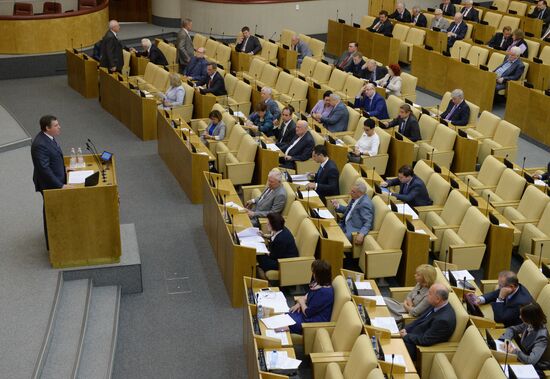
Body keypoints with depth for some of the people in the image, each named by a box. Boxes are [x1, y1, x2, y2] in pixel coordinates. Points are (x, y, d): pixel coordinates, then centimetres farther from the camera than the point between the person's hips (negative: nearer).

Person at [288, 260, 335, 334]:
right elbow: (308, 295, 19)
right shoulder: (320, 283, 0)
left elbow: (307, 313, -24)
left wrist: (301, 301, -5)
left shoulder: (324, 293, -30)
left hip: (316, 322, -10)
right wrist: (299, 303, 0)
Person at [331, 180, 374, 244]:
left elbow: (367, 223, -24)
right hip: (346, 225, 10)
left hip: (354, 230, -10)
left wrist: (361, 234, -40)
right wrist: (338, 206, 9)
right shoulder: (355, 198, 8)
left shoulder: (365, 203, -19)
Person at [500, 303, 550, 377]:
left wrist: (515, 351, -31)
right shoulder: (528, 325, -9)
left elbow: (531, 360, -35)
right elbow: (512, 329, 8)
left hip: (537, 369, -6)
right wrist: (506, 340, -10)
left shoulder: (541, 337, -29)